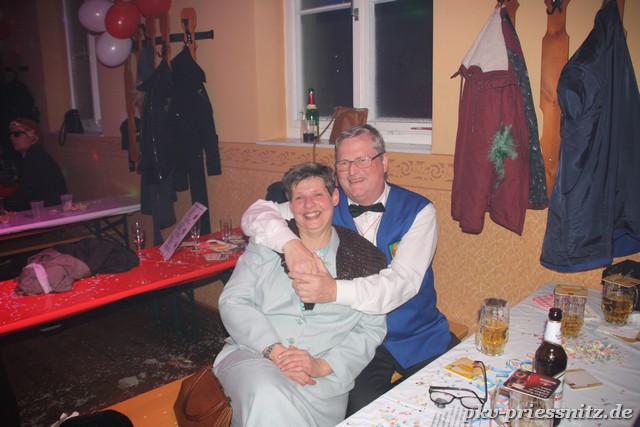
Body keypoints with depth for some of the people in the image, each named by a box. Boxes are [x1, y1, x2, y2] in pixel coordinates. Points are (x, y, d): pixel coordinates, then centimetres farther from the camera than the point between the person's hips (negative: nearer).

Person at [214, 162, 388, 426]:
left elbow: (372, 330, 4)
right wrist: (275, 351, -13)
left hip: (325, 375, 1)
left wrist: (321, 366, -11)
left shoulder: (364, 258, 7)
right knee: (269, 398, -34)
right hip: (252, 354, 0)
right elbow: (233, 301, 1)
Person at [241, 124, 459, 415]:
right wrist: (290, 243, -28)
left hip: (419, 336, 1)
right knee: (363, 407, -25)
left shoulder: (418, 210, -5)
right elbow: (256, 214, -6)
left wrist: (334, 290, -35)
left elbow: (403, 281, -19)